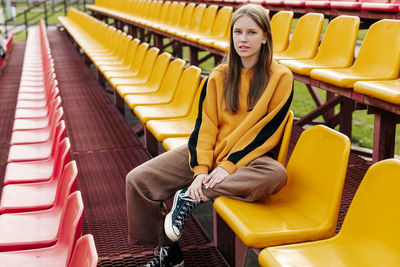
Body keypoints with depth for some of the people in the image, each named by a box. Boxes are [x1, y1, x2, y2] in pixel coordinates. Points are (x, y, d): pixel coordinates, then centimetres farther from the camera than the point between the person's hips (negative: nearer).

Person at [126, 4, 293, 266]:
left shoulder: (280, 77, -5)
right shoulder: (219, 76, 5)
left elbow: (268, 130, -11)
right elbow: (205, 124, -1)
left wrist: (229, 165, -18)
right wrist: (201, 169, -16)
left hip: (248, 156, -3)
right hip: (209, 152, 3)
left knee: (276, 175, -38)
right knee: (138, 180, -11)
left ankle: (191, 196, -23)